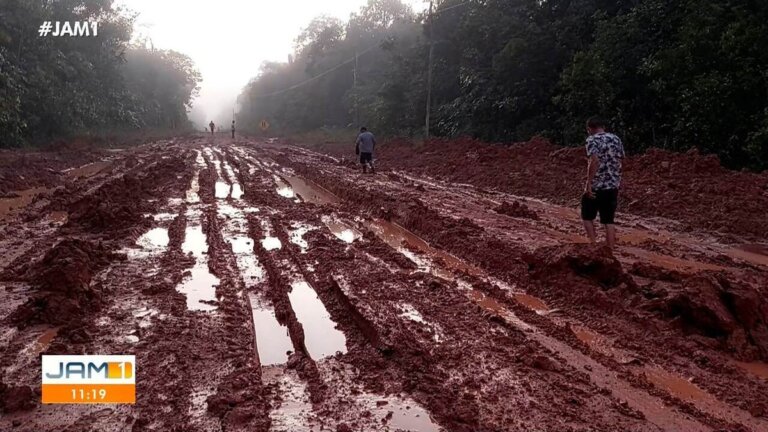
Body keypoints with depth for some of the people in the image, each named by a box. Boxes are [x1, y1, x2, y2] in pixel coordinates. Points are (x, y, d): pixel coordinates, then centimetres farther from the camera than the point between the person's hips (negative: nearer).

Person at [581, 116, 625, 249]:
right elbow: (619, 162, 12)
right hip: (613, 186, 5)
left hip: (596, 186, -5)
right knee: (608, 221, 10)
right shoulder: (616, 139, 11)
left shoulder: (592, 140, -8)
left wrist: (588, 183, -22)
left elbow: (594, 161, -22)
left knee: (587, 216, 13)